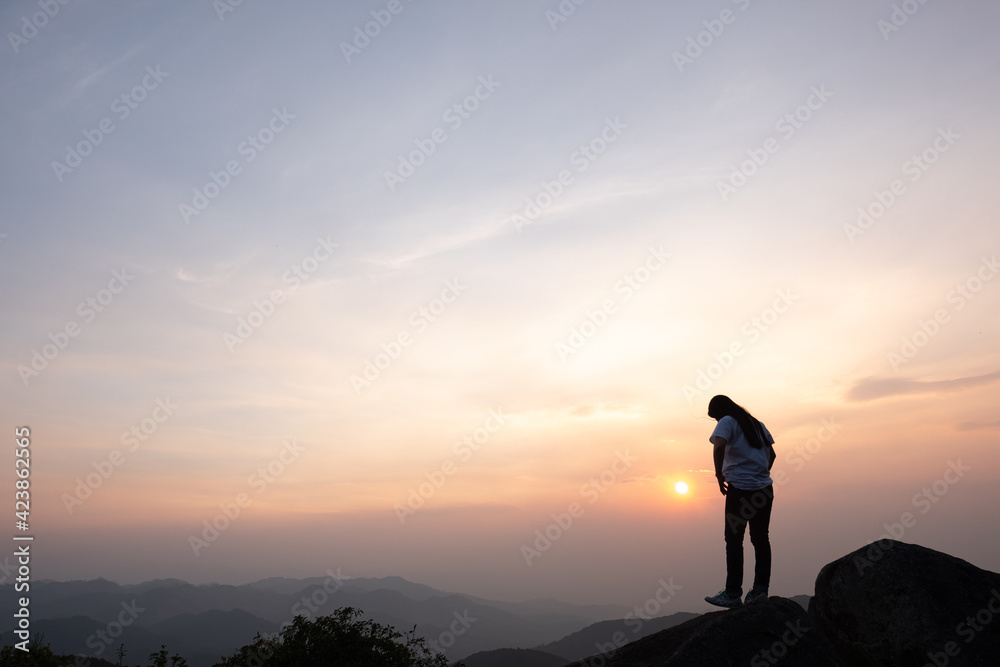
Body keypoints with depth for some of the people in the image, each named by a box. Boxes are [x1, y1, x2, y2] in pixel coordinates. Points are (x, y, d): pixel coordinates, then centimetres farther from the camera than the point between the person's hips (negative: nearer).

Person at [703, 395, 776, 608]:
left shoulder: (727, 422, -5)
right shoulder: (757, 423, 17)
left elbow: (719, 446, -22)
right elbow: (771, 454, 21)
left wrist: (719, 474, -12)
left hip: (740, 488, -7)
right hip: (764, 488, 7)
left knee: (733, 541, 1)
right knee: (761, 539, 11)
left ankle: (733, 594, 3)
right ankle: (760, 590, 10)